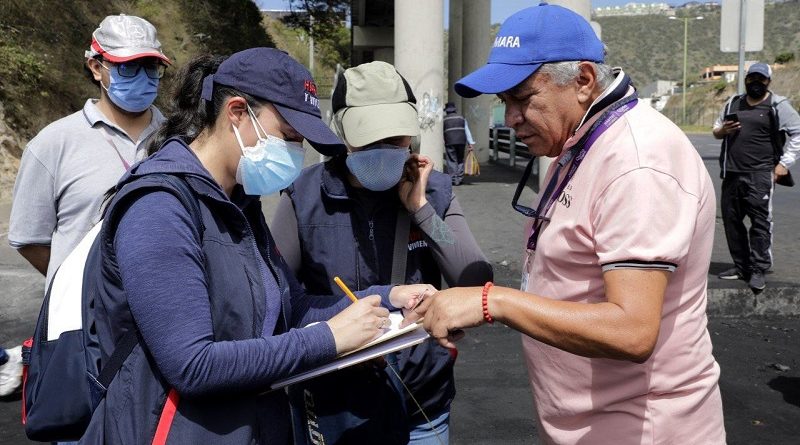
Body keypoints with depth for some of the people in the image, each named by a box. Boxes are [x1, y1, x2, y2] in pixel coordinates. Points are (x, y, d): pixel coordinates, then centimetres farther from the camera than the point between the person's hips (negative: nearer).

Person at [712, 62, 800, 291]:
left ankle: (758, 270, -4)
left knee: (760, 221, -9)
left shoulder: (778, 106, 1)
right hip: (731, 175, 6)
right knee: (731, 220, 8)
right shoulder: (733, 103, 16)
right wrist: (722, 130, 0)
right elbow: (716, 130, 25)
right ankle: (741, 266, 19)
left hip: (760, 175, -5)